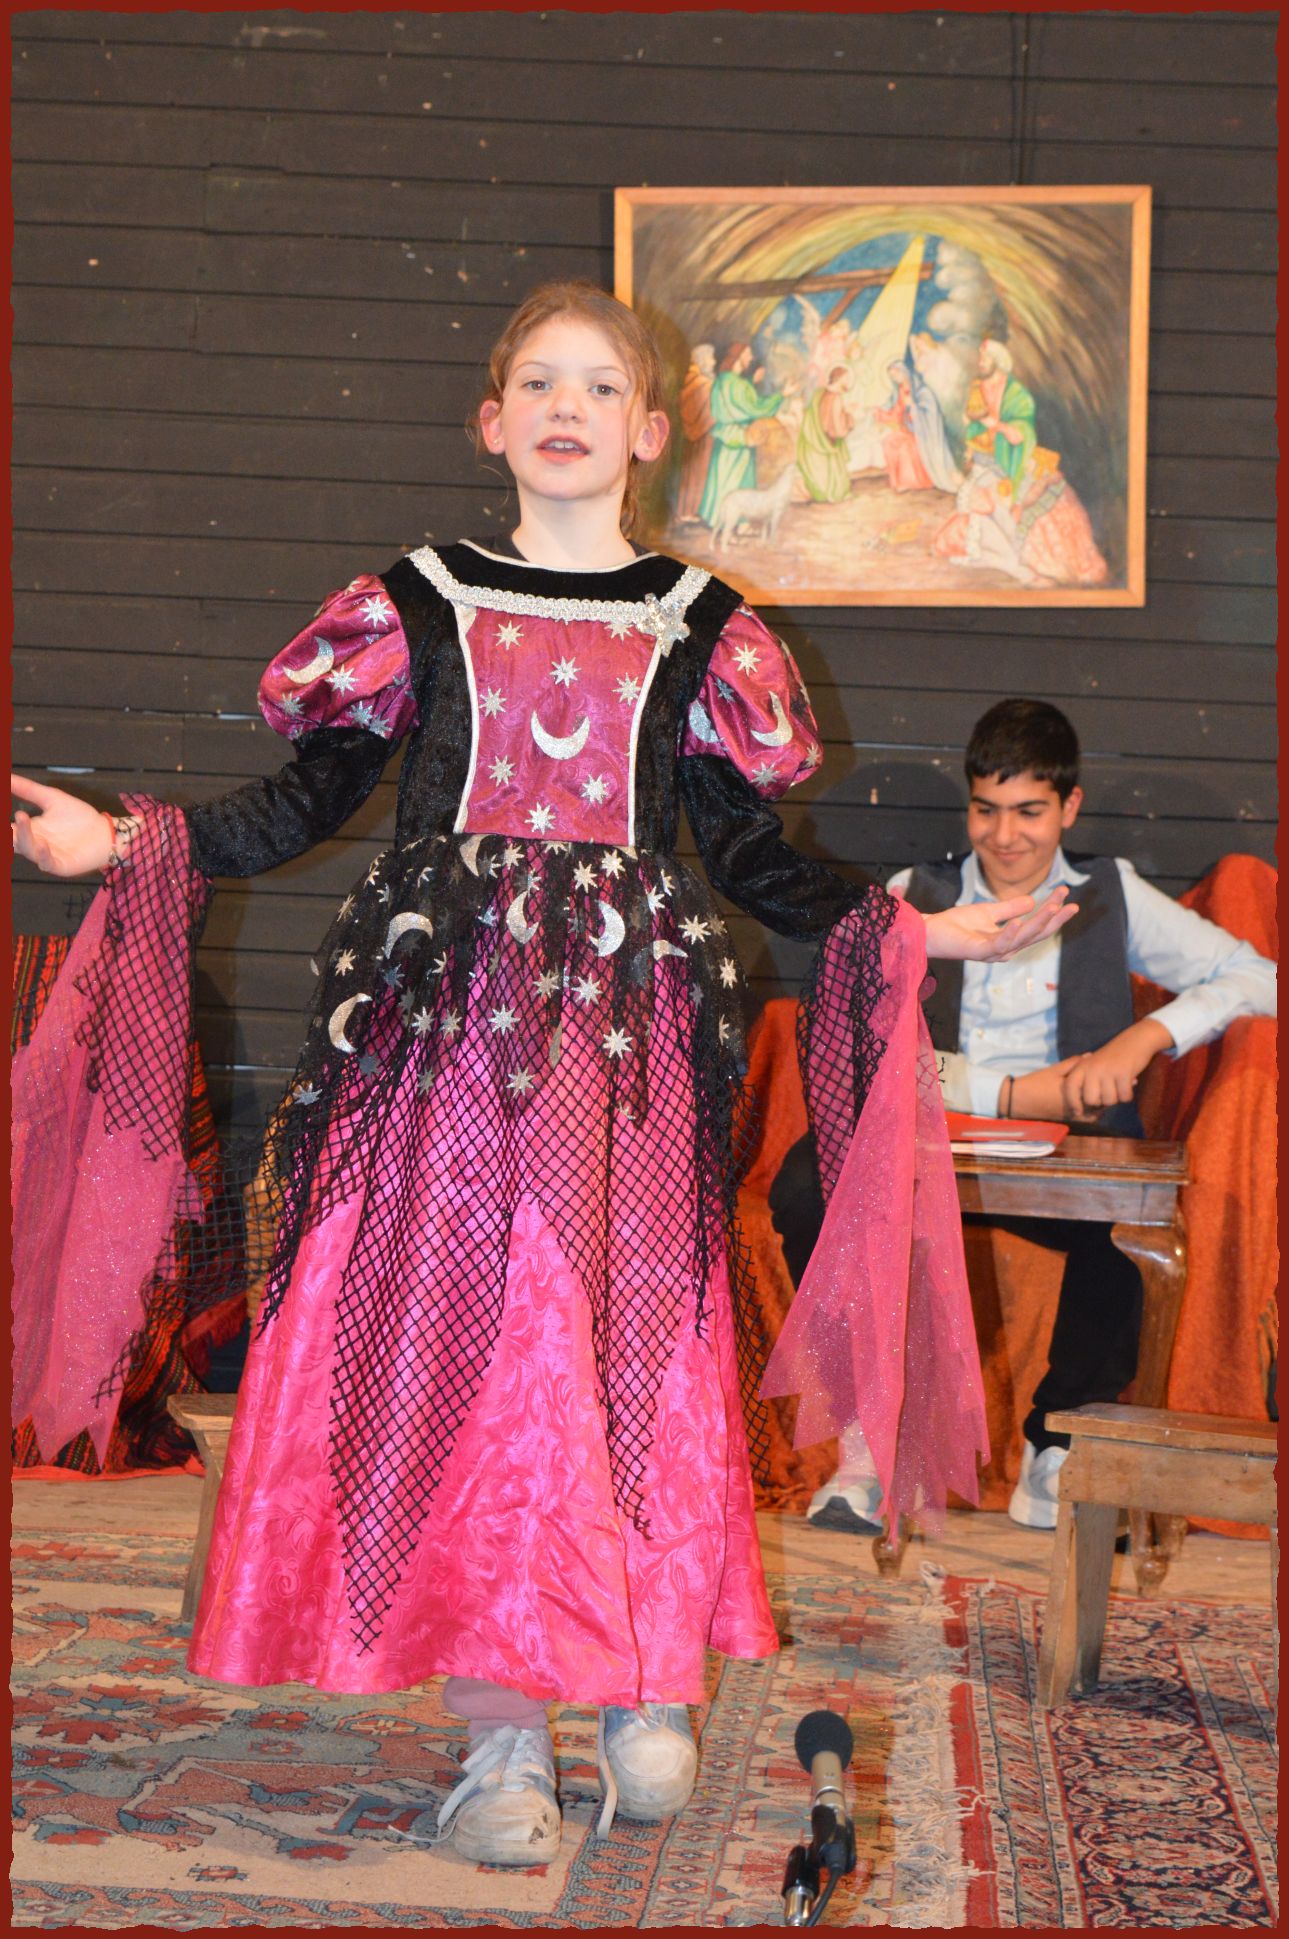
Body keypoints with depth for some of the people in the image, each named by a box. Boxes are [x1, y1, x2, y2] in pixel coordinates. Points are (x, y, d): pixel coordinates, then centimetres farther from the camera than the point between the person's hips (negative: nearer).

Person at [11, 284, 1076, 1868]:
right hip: (444, 1022, 0)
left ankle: (647, 1692, 19)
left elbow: (749, 857, 11)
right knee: (454, 1345, -3)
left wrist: (914, 932, 3)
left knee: (632, 1348, 0)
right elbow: (303, 805, 10)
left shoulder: (699, 624, 10)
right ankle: (501, 1741, 7)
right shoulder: (417, 602, 9)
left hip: (630, 1027, 0)